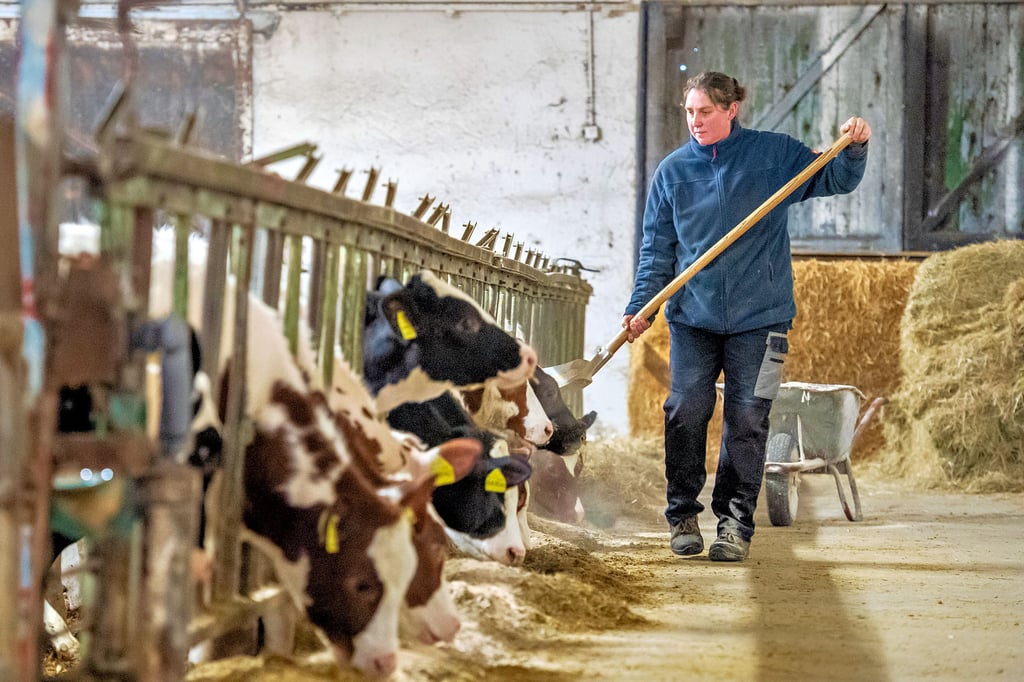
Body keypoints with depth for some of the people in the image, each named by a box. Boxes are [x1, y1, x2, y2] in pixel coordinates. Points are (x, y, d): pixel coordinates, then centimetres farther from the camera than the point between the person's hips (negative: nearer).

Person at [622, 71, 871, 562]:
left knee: (747, 419, -2)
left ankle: (735, 524, 8)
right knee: (685, 411, -7)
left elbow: (835, 180, 7)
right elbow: (657, 249, 9)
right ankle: (682, 516, 10)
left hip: (758, 316, -1)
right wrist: (640, 306, -1)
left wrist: (854, 148, -14)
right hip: (693, 317, 1)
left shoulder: (774, 154, 3)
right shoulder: (672, 171, 7)